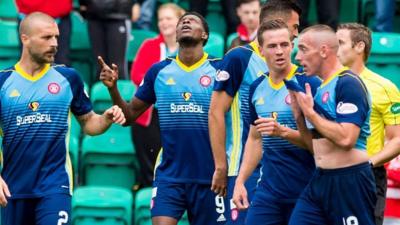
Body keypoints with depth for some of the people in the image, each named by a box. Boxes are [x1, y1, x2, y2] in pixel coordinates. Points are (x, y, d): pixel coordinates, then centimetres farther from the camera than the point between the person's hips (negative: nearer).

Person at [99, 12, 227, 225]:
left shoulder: (218, 70, -3)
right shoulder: (158, 71, 5)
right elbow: (130, 115, 10)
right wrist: (113, 88, -6)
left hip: (208, 176, -1)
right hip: (169, 175, 1)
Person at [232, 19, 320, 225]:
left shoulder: (309, 83, -9)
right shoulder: (257, 88, 10)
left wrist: (283, 132, -26)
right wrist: (240, 181, 14)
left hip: (306, 191, -5)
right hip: (269, 190, 5)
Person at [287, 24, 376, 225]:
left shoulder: (348, 84, -12)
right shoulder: (321, 88, 15)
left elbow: (346, 139, -24)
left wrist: (310, 113, -13)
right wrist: (299, 116, 5)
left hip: (349, 182, -9)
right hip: (320, 180, 9)